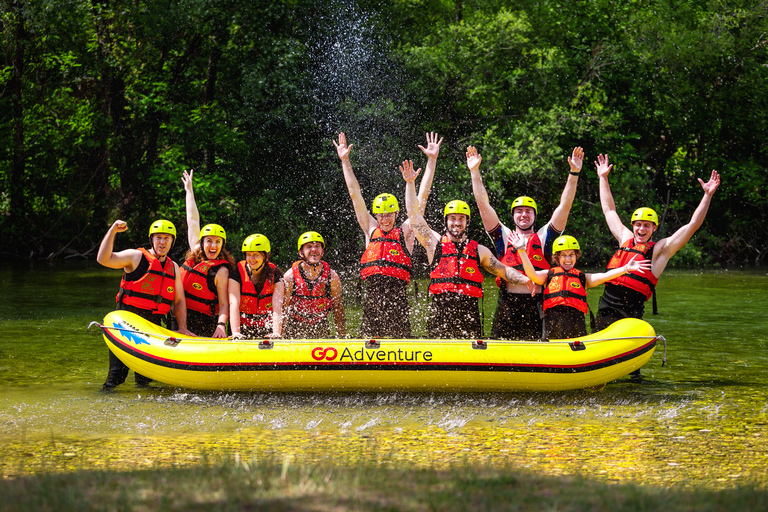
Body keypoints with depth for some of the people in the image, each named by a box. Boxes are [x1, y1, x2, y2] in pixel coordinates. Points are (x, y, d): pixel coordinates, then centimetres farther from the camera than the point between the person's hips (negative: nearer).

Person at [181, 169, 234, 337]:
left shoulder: (221, 271, -10)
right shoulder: (195, 255, 7)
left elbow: (224, 304, -12)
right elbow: (193, 221, 18)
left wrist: (221, 325, -30)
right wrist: (189, 190, 29)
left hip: (204, 325, -6)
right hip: (181, 319, 6)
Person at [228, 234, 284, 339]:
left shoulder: (275, 273, -4)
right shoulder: (238, 273, -7)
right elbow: (234, 303, -17)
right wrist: (236, 332, -30)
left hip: (267, 327, 1)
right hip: (243, 326, -1)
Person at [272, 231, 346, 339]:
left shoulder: (332, 277, -8)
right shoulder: (290, 277, -14)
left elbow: (338, 308, 2)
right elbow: (279, 309, -17)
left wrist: (342, 337, 1)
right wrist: (277, 334, -32)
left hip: (321, 328, 1)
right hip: (294, 328, -1)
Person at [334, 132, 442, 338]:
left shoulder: (405, 232, 8)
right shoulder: (371, 230, 14)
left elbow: (422, 197, 7)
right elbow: (355, 195, 16)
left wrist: (432, 160, 5)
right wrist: (345, 161, 17)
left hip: (398, 296, -2)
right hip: (372, 295, 2)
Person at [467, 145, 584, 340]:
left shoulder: (543, 237, 14)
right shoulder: (504, 236, 14)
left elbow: (564, 206, 8)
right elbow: (483, 205, 10)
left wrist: (574, 173, 1)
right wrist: (475, 172, 5)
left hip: (537, 303, 0)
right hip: (507, 304, 0)